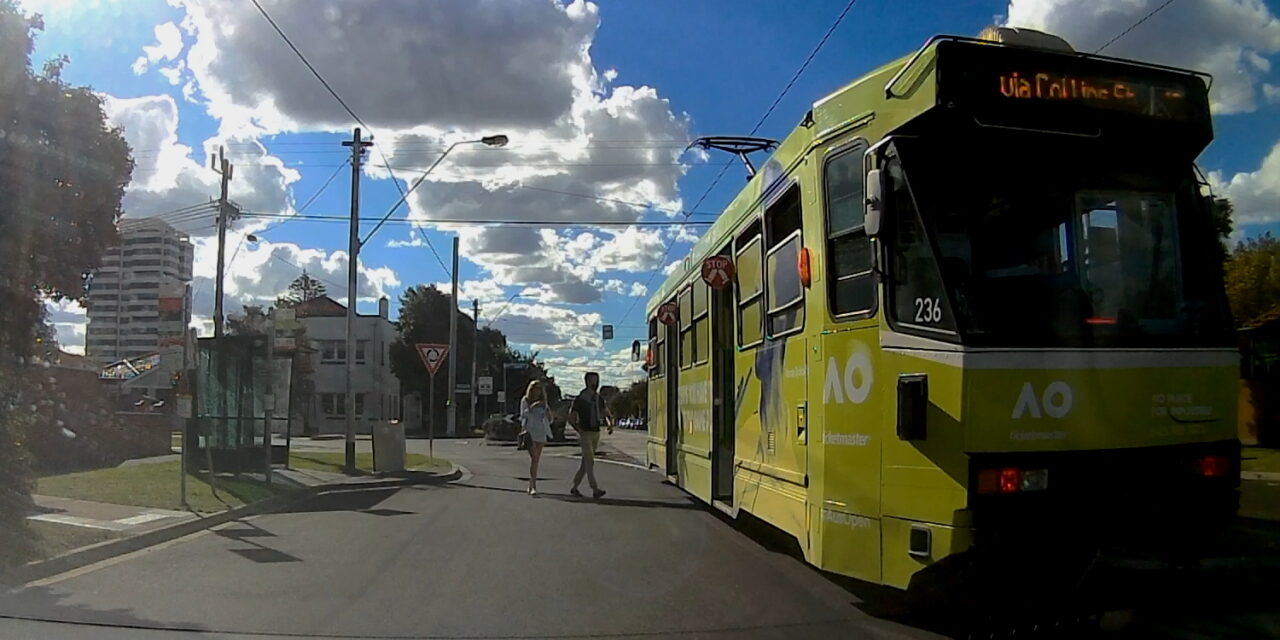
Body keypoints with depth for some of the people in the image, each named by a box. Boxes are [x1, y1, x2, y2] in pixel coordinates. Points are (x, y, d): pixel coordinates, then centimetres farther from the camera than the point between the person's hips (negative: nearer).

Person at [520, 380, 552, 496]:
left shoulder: (543, 402, 15)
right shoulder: (525, 400, 4)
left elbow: (549, 420, 16)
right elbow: (523, 414, -10)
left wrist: (548, 414, -6)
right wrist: (532, 407, -21)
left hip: (541, 433, 4)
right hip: (529, 432, -4)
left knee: (536, 460, 6)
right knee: (534, 457, -17)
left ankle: (531, 485, 16)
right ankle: (533, 486, -20)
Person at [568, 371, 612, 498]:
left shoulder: (599, 399, 9)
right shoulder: (579, 399, -8)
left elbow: (606, 413, 18)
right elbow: (571, 418, -5)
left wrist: (610, 424, -3)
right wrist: (580, 431, -16)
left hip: (596, 433, 6)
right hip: (585, 433, -6)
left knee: (585, 462, 9)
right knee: (590, 461, -13)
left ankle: (574, 488, 18)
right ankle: (595, 490, -17)